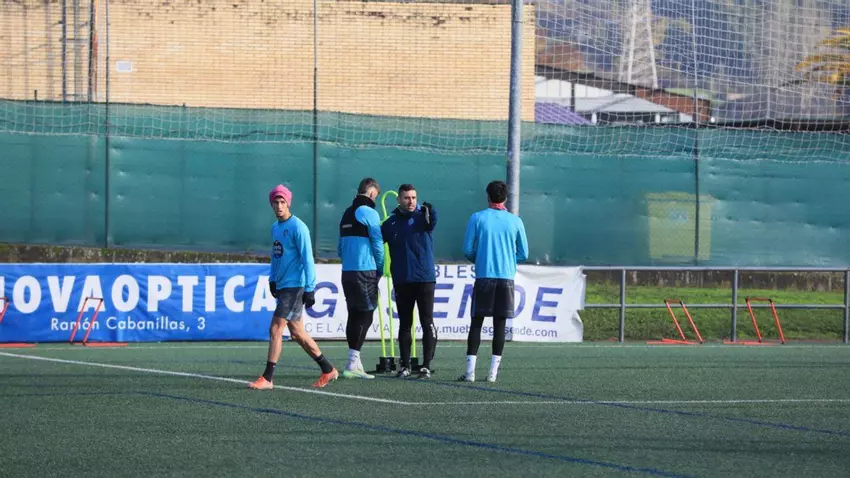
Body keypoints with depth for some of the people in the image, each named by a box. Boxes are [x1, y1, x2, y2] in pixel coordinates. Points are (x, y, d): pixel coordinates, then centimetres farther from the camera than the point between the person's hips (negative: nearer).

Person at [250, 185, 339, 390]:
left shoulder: (298, 227, -11)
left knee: (275, 330, -12)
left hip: (294, 286, -9)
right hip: (282, 286, 9)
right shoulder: (275, 227, 13)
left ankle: (267, 378, -10)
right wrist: (272, 279, 16)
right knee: (297, 333, 12)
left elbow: (307, 259, -14)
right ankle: (328, 370, 23)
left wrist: (310, 288, -16)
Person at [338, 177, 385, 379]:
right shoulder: (369, 213, -9)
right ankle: (352, 364, -12)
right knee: (365, 317, -6)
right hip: (365, 272, -8)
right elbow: (377, 244, -10)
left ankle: (355, 362, 14)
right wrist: (380, 268, 2)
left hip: (347, 272, 8)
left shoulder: (347, 214, 15)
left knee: (354, 316, 12)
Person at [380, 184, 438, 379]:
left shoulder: (422, 216, -3)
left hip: (425, 279, -2)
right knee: (404, 324, 8)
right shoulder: (391, 223, 4)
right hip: (401, 281, 2)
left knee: (427, 322, -3)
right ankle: (405, 365, 14)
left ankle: (426, 365, 1)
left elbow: (431, 223, -25)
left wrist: (430, 212, -47)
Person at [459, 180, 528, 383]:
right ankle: (493, 372, 0)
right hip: (507, 277, 1)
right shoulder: (515, 221, 3)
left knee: (476, 322, 3)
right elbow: (523, 254, 8)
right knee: (500, 324, 4)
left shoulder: (477, 218, -1)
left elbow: (467, 250, -1)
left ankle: (470, 371, -3)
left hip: (483, 276, -1)